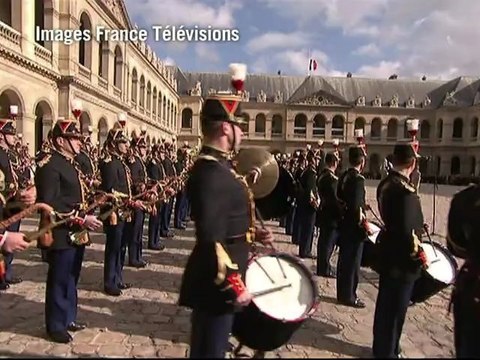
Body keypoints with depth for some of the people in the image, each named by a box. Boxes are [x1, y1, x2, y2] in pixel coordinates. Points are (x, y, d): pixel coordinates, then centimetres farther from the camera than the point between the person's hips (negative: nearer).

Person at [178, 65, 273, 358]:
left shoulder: (218, 166, 9)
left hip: (221, 278, 10)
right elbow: (211, 238, -28)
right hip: (217, 283, -10)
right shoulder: (211, 172, -24)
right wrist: (235, 286, -23)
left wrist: (251, 233, 8)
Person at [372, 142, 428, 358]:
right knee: (396, 308, 8)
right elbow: (407, 231, -26)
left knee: (385, 303, 21)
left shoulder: (385, 184, 3)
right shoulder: (405, 190, -25)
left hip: (387, 252, 9)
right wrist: (418, 255, -13)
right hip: (401, 259, -9)